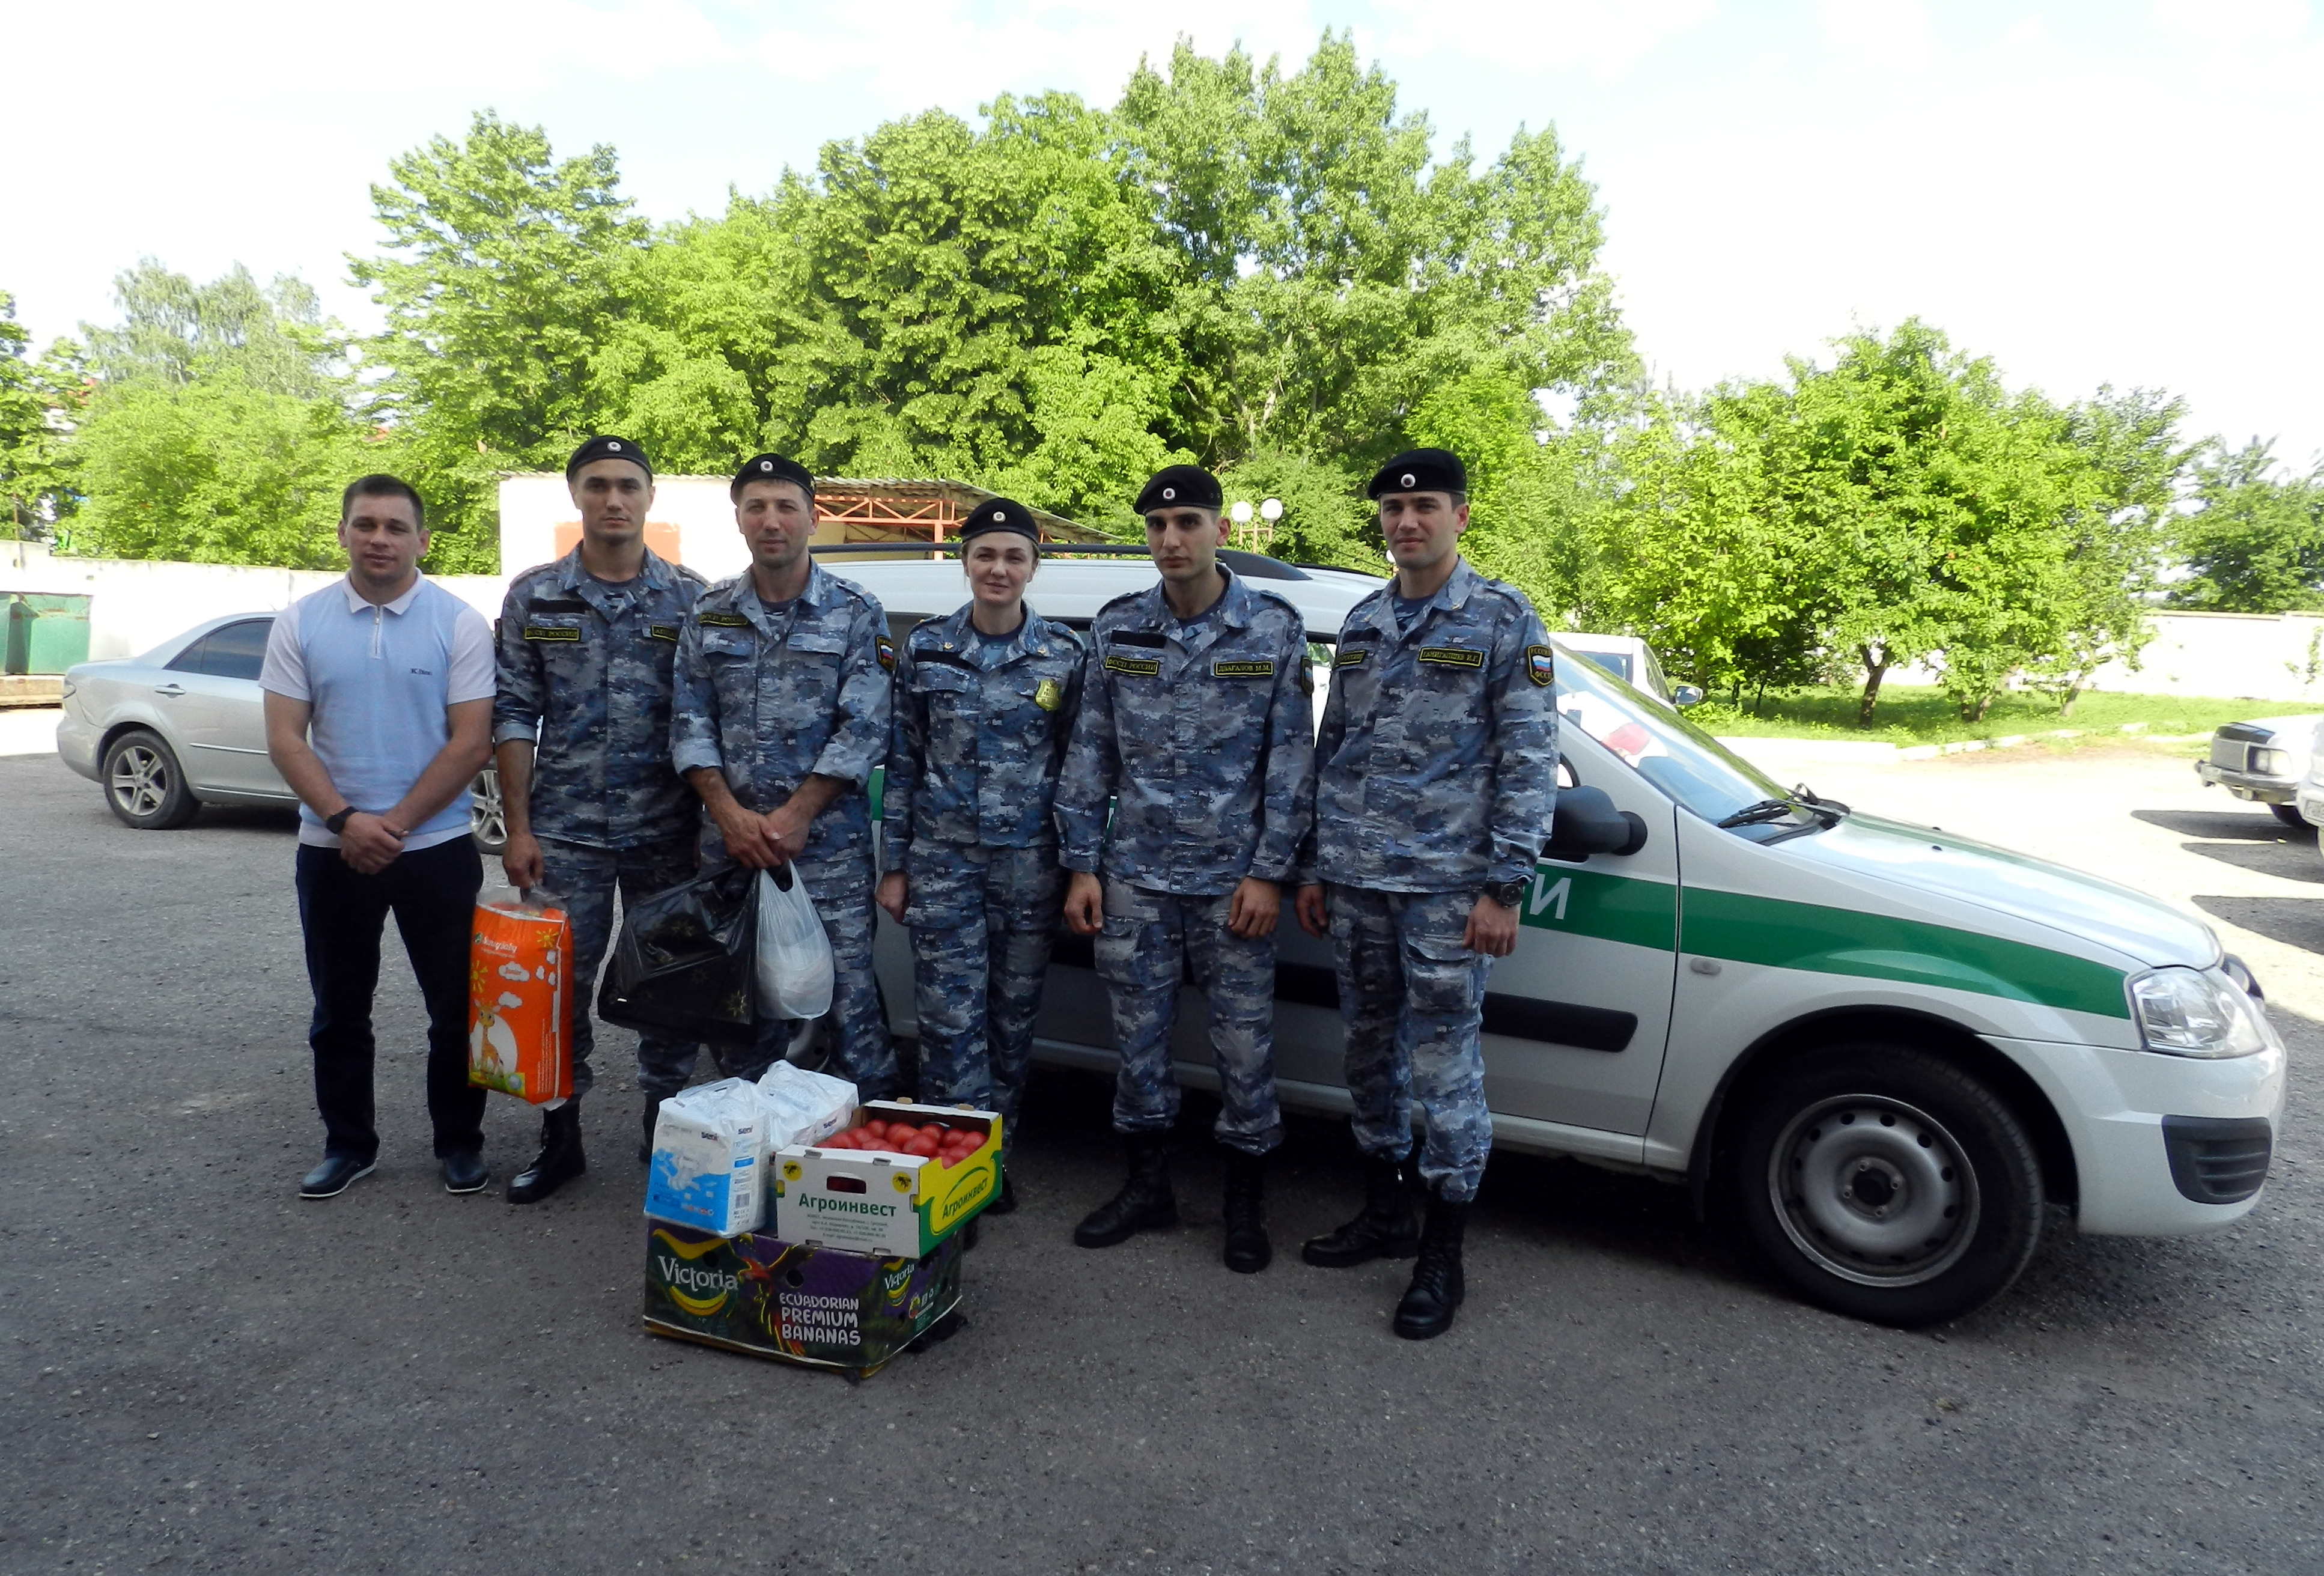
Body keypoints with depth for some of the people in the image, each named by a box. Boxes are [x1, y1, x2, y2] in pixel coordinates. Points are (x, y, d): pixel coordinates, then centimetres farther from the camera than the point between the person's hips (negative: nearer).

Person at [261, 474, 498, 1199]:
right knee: (339, 1010, 13)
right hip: (330, 848, 2)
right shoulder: (301, 623, 2)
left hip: (436, 847, -2)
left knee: (455, 1007, 5)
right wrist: (345, 820, -15)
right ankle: (347, 1143, 28)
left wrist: (395, 823, -13)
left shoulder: (459, 624, -5)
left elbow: (471, 743, -9)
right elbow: (285, 738, -2)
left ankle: (460, 1141, 21)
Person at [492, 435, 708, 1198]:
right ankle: (560, 1137, 23)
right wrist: (518, 828, -3)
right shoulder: (534, 597, 4)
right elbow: (513, 717, 3)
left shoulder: (690, 597, 2)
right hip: (565, 831, 1)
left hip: (667, 833, 0)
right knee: (560, 985, 7)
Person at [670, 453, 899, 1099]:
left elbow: (864, 730, -7)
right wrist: (730, 814, -7)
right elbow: (689, 723, 6)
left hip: (829, 842, -3)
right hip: (730, 838, 4)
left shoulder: (856, 613, -1)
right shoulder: (710, 614, 9)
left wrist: (794, 817, -12)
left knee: (849, 992, -4)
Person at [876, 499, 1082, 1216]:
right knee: (950, 1019, -2)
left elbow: (1078, 765, 4)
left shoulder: (1064, 654, 1)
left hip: (1029, 862, 1)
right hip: (943, 859, 0)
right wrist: (894, 863, 3)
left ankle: (997, 1157, 25)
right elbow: (902, 760, 5)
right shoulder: (925, 648, 2)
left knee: (1013, 1017, 10)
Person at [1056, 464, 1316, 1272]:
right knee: (1139, 1035, 11)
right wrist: (1082, 865, 2)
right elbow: (1090, 752, 6)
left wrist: (1269, 872, -9)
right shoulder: (1117, 628, 3)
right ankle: (1147, 1187, 29)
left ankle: (1247, 1203, 22)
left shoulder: (1275, 628, -3)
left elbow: (1292, 759, -3)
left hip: (1233, 878, -2)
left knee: (1244, 1041, 4)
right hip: (1134, 874, 3)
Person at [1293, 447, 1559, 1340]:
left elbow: (1530, 762, -7)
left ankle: (1442, 1259, 13)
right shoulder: (1361, 623, 12)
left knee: (1444, 1065, -1)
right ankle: (1385, 1216, 31)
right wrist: (1312, 867, 12)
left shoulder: (1504, 621, -3)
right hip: (1354, 880, 6)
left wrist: (1505, 886, -13)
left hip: (1446, 882, -5)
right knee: (1370, 1052, 14)